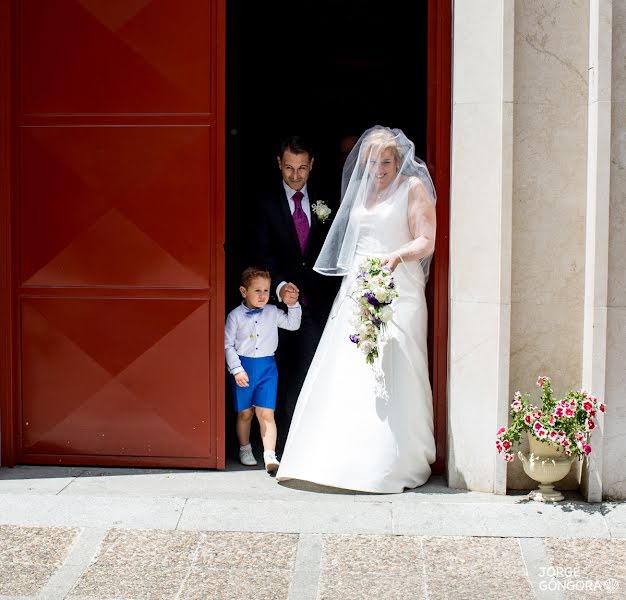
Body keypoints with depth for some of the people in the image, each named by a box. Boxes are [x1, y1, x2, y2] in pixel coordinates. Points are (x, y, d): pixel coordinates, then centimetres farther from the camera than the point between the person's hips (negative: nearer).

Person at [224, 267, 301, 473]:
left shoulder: (272, 312, 5)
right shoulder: (235, 316, -4)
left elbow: (293, 324, 16)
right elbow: (228, 345, -3)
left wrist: (293, 305, 1)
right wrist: (236, 369, -11)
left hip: (267, 366, 1)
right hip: (243, 367, -1)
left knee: (266, 413, -6)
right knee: (245, 413, 11)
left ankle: (270, 456, -10)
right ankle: (245, 450, 30)